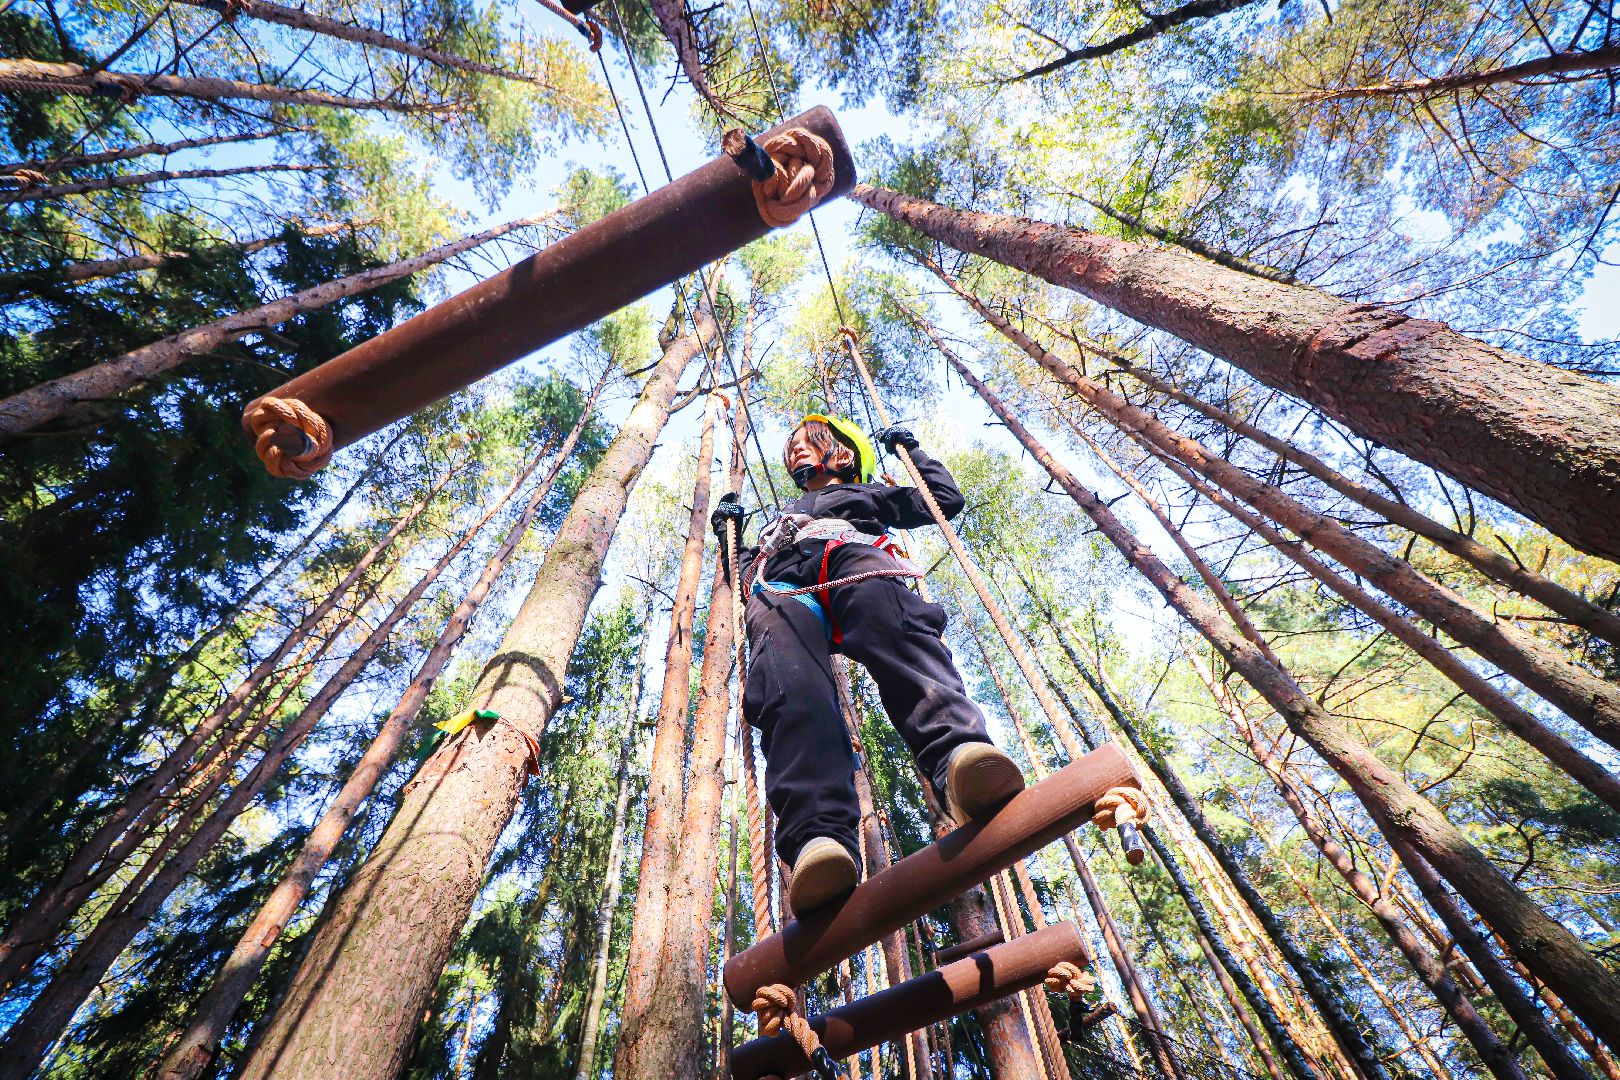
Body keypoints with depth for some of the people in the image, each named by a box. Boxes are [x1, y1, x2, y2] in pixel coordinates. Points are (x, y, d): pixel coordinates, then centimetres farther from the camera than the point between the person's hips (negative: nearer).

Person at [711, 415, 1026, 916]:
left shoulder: (865, 493, 43)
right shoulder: (783, 518, 50)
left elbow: (946, 498, 41)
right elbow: (745, 568, 49)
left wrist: (910, 448, 45)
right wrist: (729, 529, 44)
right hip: (781, 582, 1)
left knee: (899, 629, -40)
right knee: (790, 684, -36)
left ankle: (960, 760, -64)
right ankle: (818, 836, -56)